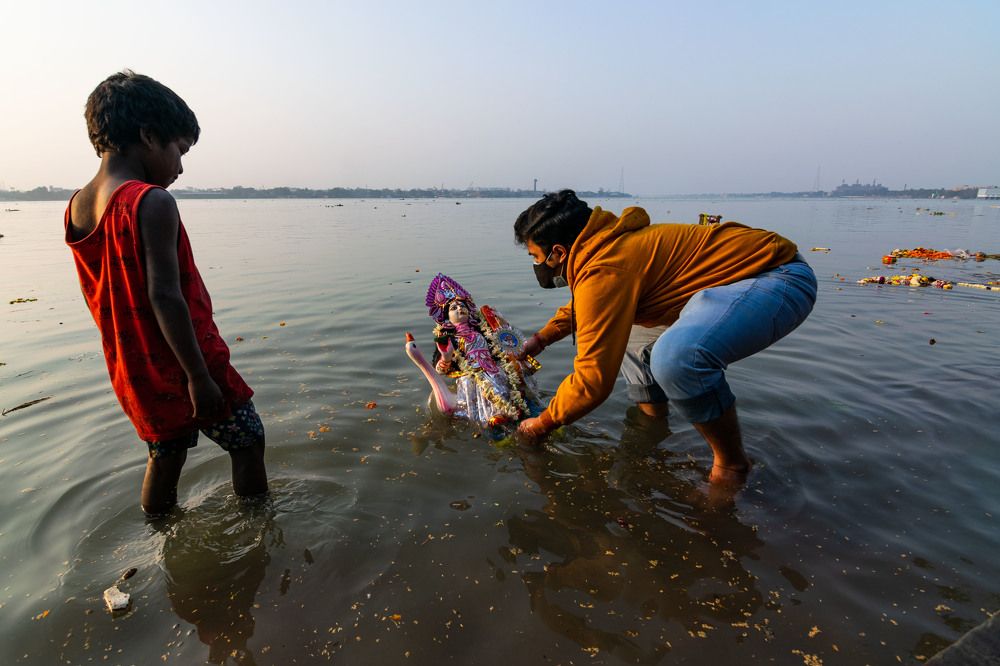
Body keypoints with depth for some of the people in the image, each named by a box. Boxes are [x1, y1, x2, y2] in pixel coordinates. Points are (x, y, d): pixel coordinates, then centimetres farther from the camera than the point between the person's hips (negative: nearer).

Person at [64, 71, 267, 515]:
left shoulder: (76, 208, 4)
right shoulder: (153, 203, -21)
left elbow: (102, 292, 11)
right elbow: (164, 295, -26)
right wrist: (199, 375, -22)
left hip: (133, 371, 8)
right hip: (183, 366, -8)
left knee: (165, 454, 22)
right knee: (247, 441, 10)